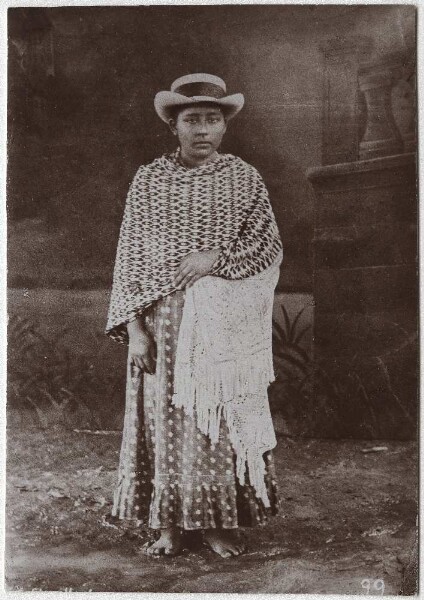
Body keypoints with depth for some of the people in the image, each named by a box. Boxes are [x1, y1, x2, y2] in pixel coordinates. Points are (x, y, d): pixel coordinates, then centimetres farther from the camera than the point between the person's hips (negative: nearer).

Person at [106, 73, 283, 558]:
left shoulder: (244, 178, 3)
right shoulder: (148, 180, 3)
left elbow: (270, 246, 1)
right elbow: (129, 258, 2)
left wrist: (216, 256, -15)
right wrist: (134, 327, -5)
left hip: (225, 327, 0)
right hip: (163, 326, 1)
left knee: (219, 418, 4)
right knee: (165, 418, 4)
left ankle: (219, 521, 19)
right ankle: (170, 523, 18)